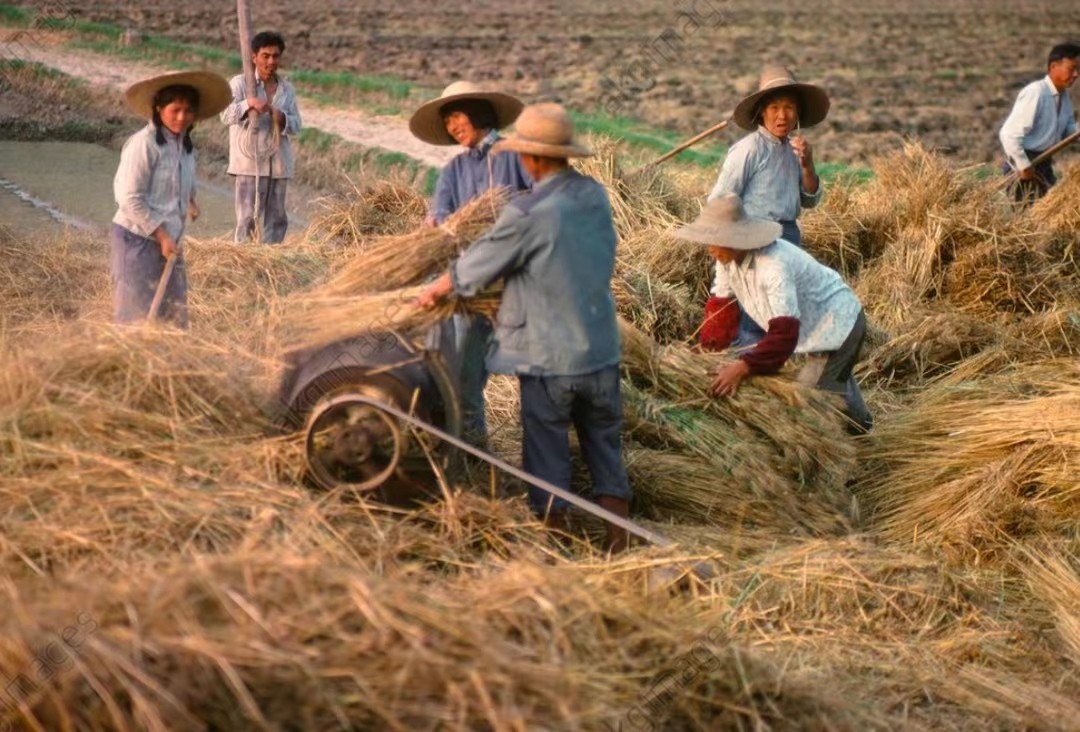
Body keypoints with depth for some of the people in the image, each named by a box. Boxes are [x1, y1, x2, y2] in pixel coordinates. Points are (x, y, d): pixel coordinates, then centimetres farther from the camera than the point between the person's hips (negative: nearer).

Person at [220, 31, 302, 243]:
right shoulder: (240, 84, -2)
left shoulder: (286, 89, 10)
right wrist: (248, 103, -35)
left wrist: (281, 118, -14)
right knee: (248, 217, -7)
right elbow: (227, 115, -17)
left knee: (276, 219, 8)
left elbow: (296, 126, 7)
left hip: (278, 164, 5)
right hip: (249, 163, -5)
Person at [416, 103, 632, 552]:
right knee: (603, 442, 15)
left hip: (547, 357, -5)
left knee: (547, 448, 9)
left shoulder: (528, 214, -19)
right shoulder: (596, 196, 0)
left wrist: (434, 291, 12)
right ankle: (618, 539, 16)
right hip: (602, 350, 5)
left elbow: (475, 267, -8)